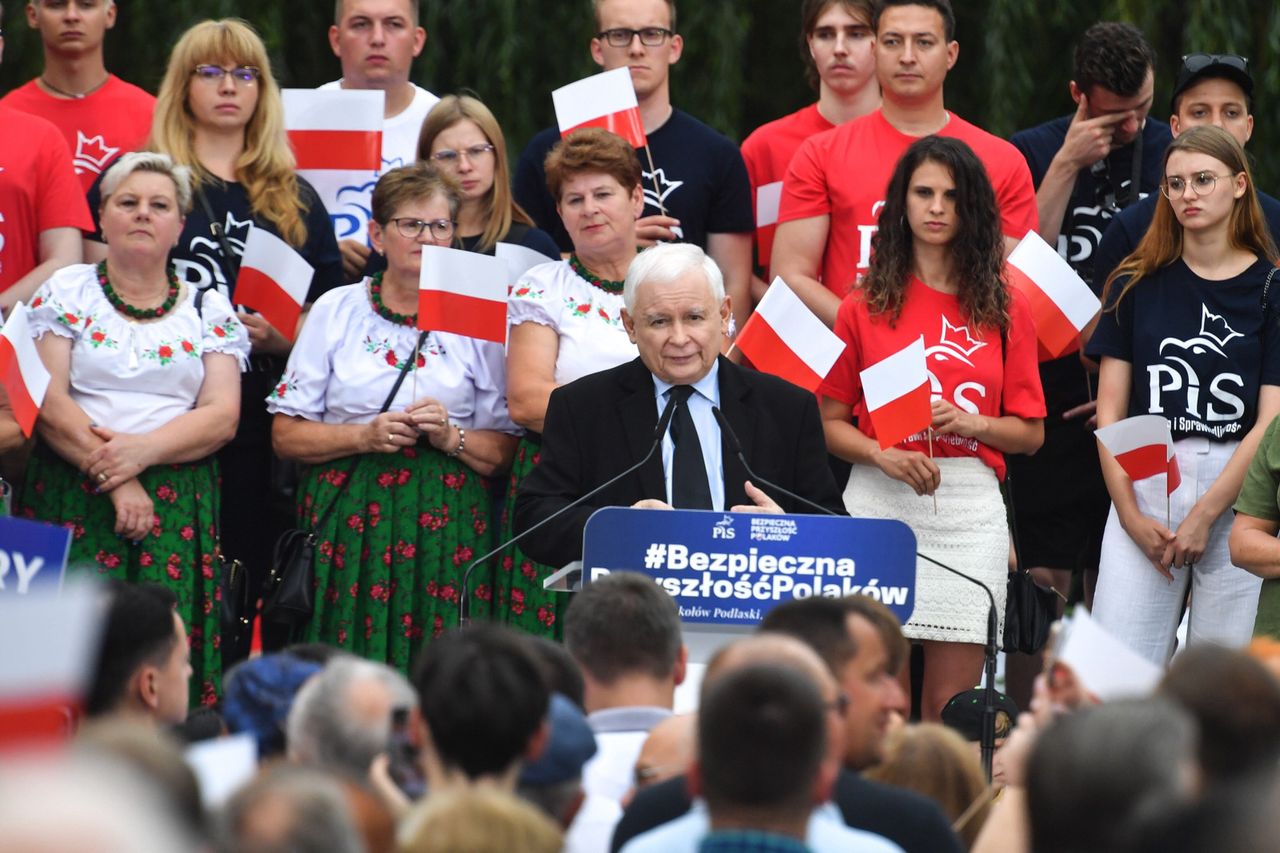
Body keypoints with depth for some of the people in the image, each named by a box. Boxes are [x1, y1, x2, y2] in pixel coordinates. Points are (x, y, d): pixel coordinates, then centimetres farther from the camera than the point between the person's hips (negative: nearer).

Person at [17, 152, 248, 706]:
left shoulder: (210, 310, 13)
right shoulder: (67, 293, 8)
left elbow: (222, 416, 3)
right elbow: (48, 401, -2)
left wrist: (143, 450, -14)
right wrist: (114, 477, -13)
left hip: (178, 512, 1)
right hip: (74, 501, -1)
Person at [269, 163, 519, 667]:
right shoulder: (336, 311, 8)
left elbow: (506, 453, 6)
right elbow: (285, 435, 4)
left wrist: (452, 437, -11)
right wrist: (366, 436, -9)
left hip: (446, 526, 0)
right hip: (348, 523, 0)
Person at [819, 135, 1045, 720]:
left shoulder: (1004, 311, 9)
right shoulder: (866, 307, 6)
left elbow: (1030, 433, 10)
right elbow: (830, 424, 6)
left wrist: (971, 423, -9)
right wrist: (884, 455, -12)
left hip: (971, 504, 1)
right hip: (880, 501, -1)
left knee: (951, 705, -3)